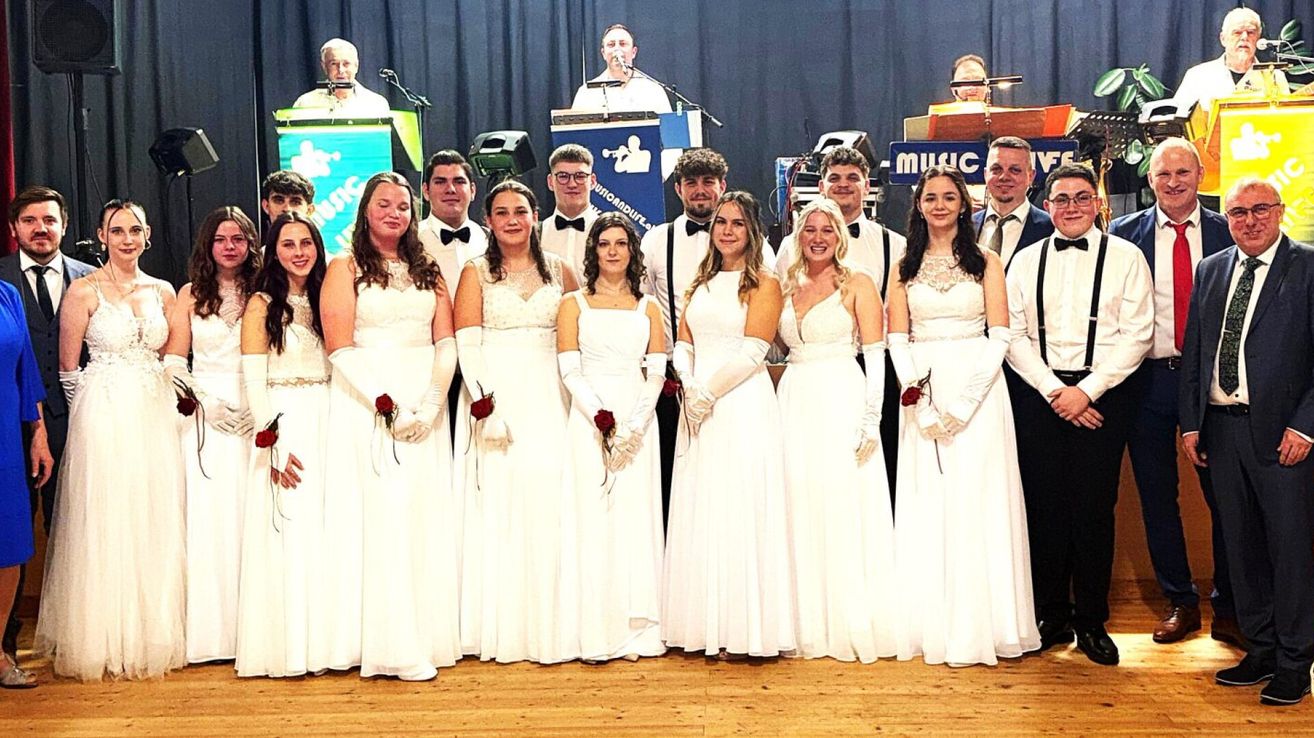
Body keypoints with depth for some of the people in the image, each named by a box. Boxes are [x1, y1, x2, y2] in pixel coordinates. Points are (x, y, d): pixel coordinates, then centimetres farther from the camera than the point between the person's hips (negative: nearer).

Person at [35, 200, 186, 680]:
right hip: (104, 420, -4)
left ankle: (153, 636, 18)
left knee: (155, 527, 7)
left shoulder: (163, 291, 9)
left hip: (157, 419, 4)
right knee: (105, 527, 0)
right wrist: (98, 410, 2)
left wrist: (169, 401, 6)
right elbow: (67, 366, 0)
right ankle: (104, 641, 11)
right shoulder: (84, 291, -3)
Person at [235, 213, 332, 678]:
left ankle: (324, 641, 14)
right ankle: (288, 647, 5)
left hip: (328, 423, 5)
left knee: (326, 530, 6)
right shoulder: (262, 305, -1)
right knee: (287, 531, -3)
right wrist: (272, 444, -15)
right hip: (283, 425, -4)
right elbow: (253, 380, -7)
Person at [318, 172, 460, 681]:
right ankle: (393, 646, -2)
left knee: (426, 517, 3)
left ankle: (426, 635, 10)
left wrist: (431, 403, -9)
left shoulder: (428, 271, 16)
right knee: (381, 516, -6)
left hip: (426, 406, 4)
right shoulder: (345, 269, 4)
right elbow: (340, 348, -6)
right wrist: (384, 404, -16)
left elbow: (446, 341, 7)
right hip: (367, 404, -4)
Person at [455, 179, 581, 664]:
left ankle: (551, 625, 7)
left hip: (549, 397, 2)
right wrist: (482, 399, -16)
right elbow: (467, 343, -3)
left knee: (550, 501, -2)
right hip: (496, 395, -2)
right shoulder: (476, 273, 6)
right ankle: (501, 629, 4)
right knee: (498, 502, -3)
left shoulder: (560, 271, 13)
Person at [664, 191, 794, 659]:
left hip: (743, 405, -6)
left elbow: (752, 352, -10)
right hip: (699, 407, 6)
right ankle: (706, 625, 13)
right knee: (698, 513, 5)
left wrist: (708, 392, -11)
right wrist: (689, 387, -5)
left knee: (740, 510, -5)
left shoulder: (762, 283, -1)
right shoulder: (701, 283, 18)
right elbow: (683, 343, 12)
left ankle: (743, 631, 2)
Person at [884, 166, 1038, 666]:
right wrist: (920, 403, -9)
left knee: (977, 502, -2)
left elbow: (1000, 336, -2)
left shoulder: (985, 263, 5)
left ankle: (979, 626, 7)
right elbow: (897, 339, 5)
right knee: (926, 507, 2)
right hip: (921, 394, 2)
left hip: (977, 391, -2)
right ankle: (931, 626, 10)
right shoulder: (905, 267, 11)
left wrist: (961, 405, -11)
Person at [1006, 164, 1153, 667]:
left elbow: (1137, 335, -3)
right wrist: (1054, 390, -7)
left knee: (1093, 507, -1)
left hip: (1104, 395, -2)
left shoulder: (1126, 257, 3)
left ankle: (1092, 622, 12)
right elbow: (1013, 334, 5)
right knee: (1044, 506, 3)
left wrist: (1086, 390, -11)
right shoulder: (1026, 261, 10)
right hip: (1039, 395, 2)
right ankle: (1053, 617, 15)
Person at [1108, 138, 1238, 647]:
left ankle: (1228, 607, 20)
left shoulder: (1228, 233, 3)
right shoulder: (1125, 233, 3)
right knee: (1157, 496, 9)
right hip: (1150, 378, 1)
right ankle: (1180, 601, 24)